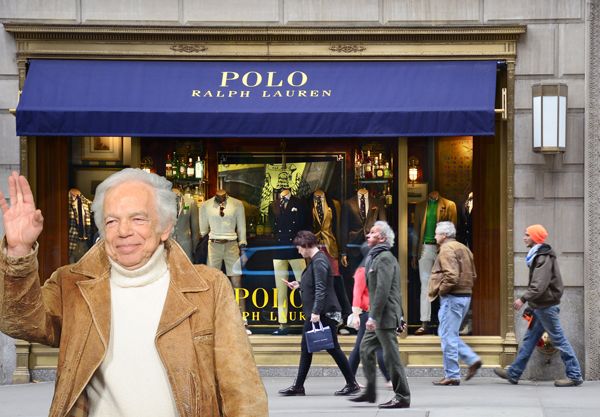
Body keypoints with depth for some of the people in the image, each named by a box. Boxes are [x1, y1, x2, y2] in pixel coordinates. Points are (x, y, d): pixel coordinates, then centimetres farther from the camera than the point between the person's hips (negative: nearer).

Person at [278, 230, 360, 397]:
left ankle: (352, 384, 2)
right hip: (315, 313, 11)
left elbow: (321, 289, -23)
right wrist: (299, 285, 23)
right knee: (306, 347, 10)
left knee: (332, 347, -5)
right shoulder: (314, 260, 15)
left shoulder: (319, 261, -16)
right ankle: (298, 386, 14)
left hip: (324, 313, -11)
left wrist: (316, 311, -26)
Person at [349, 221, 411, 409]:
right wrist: (399, 317, 24)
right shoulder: (377, 257, 18)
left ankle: (402, 397, -2)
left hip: (385, 316, -11)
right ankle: (370, 392, 19)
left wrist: (373, 317, -24)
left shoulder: (385, 258, -14)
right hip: (379, 318, 11)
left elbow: (383, 290, -23)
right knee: (365, 349, 14)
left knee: (391, 356, -7)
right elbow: (397, 292, 23)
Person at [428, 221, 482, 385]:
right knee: (448, 334, 17)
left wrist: (441, 290, -11)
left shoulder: (446, 250, -12)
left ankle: (452, 375, -1)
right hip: (465, 296, 10)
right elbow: (473, 275, 20)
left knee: (448, 336, -4)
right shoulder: (463, 249, 18)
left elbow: (451, 276, -24)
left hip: (452, 298, -10)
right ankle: (473, 360, 9)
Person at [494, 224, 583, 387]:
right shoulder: (538, 255, 15)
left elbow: (540, 285, -26)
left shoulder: (544, 258, -17)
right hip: (540, 306, 10)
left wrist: (524, 299, -26)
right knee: (529, 339, 12)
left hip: (546, 306, -10)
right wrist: (531, 303, 18)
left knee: (558, 339, -5)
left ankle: (575, 376, 0)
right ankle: (513, 373, 17)